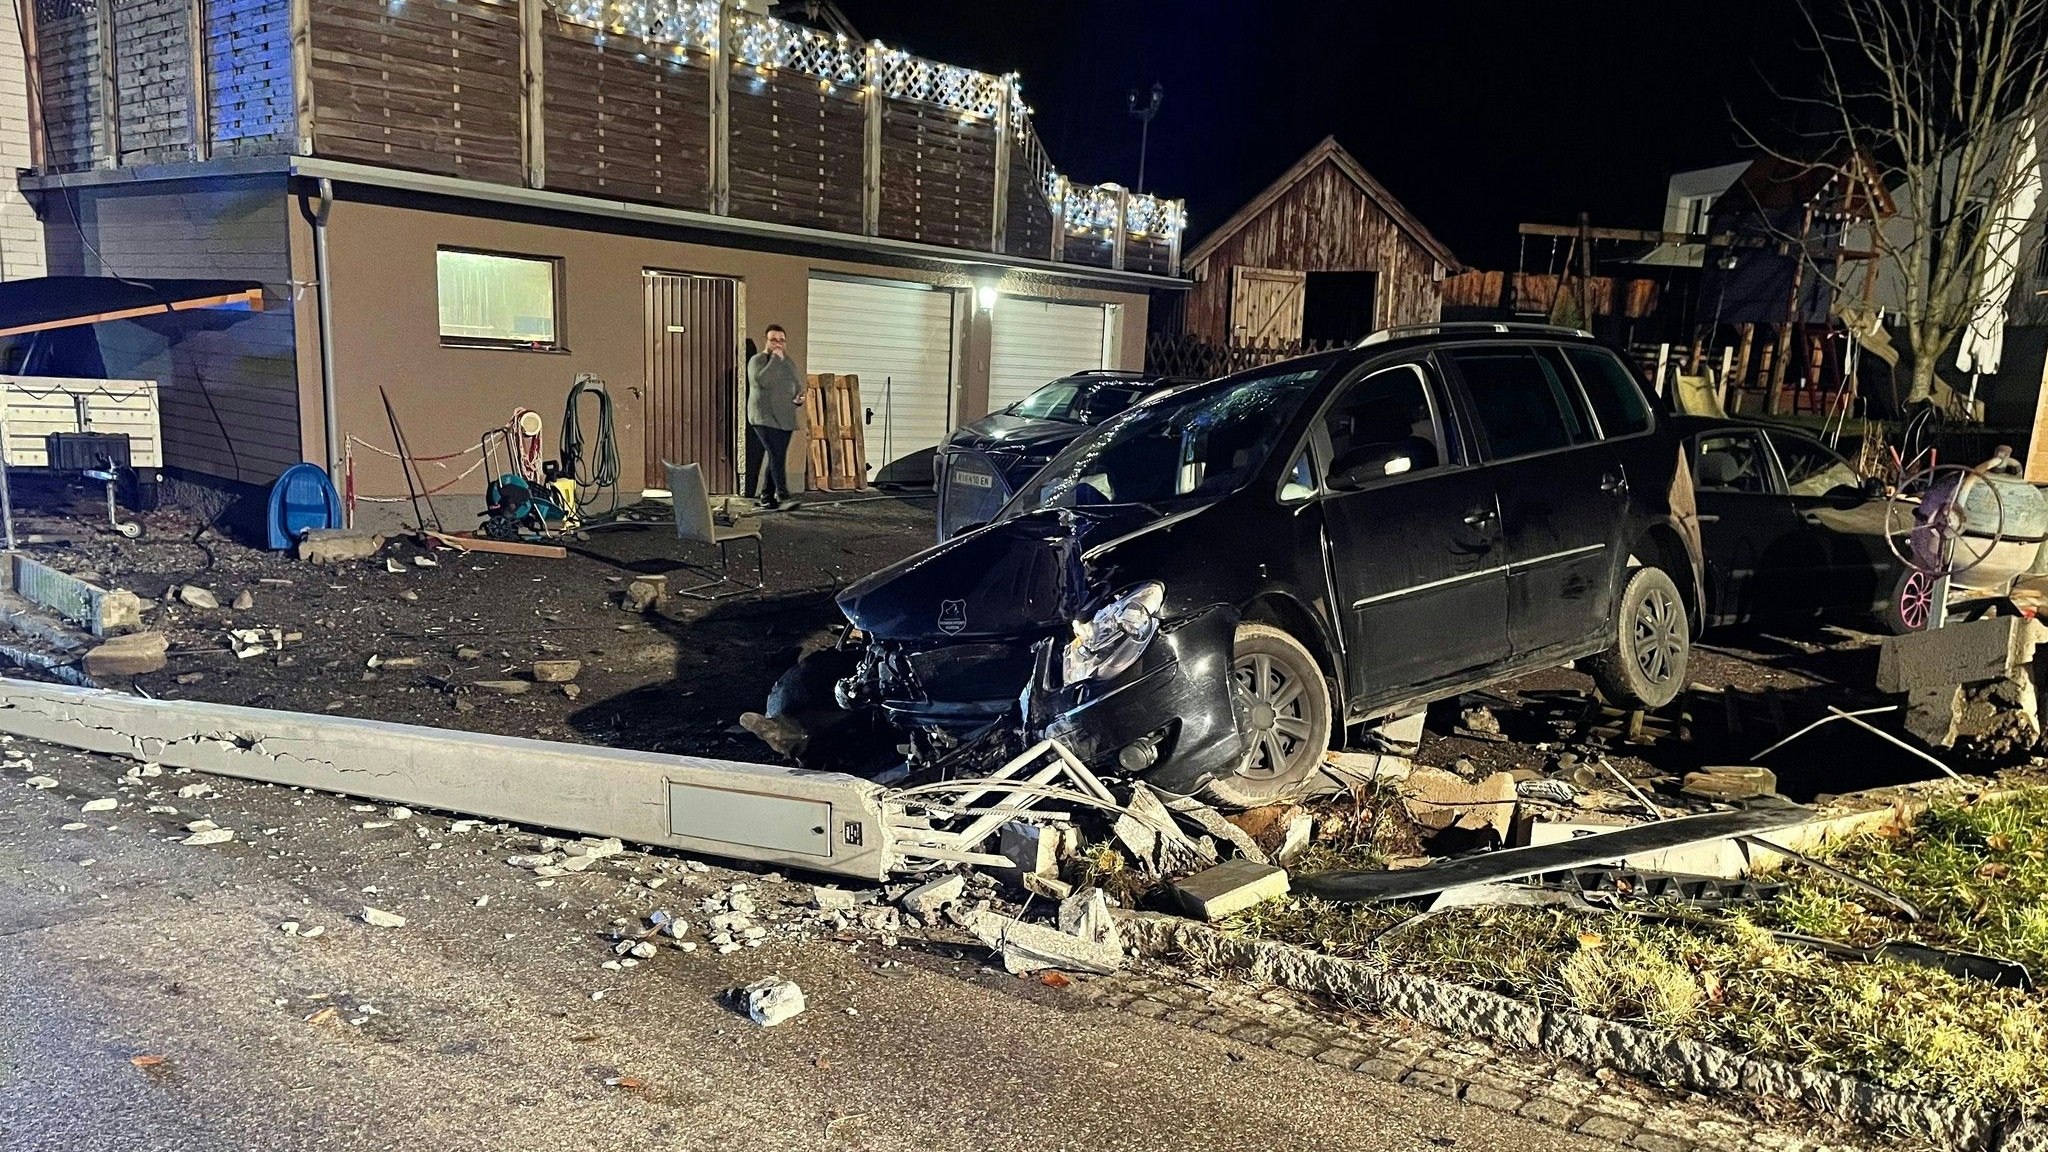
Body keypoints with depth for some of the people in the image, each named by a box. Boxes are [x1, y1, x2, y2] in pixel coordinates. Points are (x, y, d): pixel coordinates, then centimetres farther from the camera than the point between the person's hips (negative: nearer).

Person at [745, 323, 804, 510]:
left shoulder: (789, 362, 19)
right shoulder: (758, 360, -2)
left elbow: (798, 386, 28)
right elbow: (762, 380, -22)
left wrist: (799, 397, 5)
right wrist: (775, 358, -16)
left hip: (784, 419, 7)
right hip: (764, 417, -7)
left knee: (776, 458, 7)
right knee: (776, 455, -19)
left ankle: (768, 497, 13)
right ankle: (783, 495, -24)